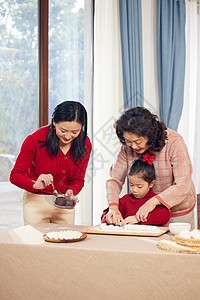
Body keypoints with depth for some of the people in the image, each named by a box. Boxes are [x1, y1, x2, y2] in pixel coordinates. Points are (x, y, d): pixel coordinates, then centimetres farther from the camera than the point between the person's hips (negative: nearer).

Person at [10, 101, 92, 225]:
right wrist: (35, 185, -35)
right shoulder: (36, 139, -19)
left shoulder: (84, 144, -9)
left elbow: (78, 179, -1)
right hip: (36, 202, -3)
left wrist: (71, 192, -23)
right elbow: (15, 175, -16)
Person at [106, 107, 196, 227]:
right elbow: (114, 179, -7)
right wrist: (113, 207, -25)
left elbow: (184, 185, -28)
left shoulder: (174, 142, -23)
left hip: (177, 209, -2)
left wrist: (154, 201, -41)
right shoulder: (127, 147, -12)